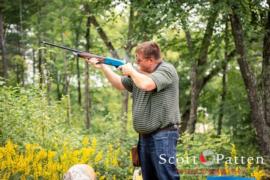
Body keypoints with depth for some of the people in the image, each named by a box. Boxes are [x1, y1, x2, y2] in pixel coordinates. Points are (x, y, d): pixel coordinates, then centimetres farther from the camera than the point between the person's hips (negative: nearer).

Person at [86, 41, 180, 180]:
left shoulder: (166, 70, -11)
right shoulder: (140, 72, 15)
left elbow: (146, 84, -27)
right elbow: (120, 84, 24)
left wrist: (131, 71, -9)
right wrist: (103, 67, 13)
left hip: (163, 136, -9)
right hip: (144, 136, 9)